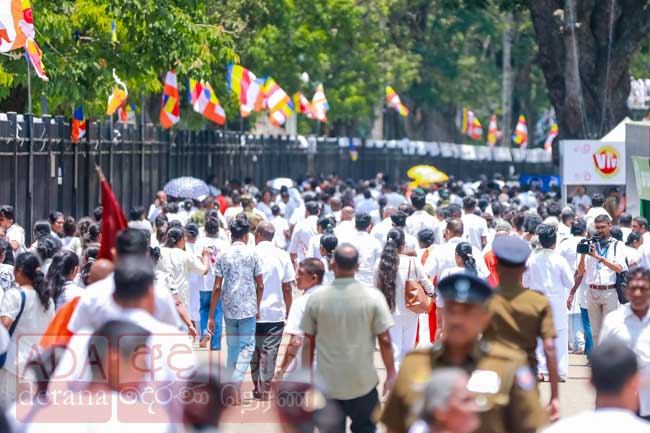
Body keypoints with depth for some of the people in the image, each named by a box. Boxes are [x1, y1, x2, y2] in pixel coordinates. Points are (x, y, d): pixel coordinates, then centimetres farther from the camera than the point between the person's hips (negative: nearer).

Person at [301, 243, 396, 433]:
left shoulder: (316, 298, -7)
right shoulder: (373, 297, -10)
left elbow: (308, 341, 1)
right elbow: (384, 340, -8)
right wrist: (391, 374, 4)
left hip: (328, 383, 0)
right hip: (363, 382, 0)